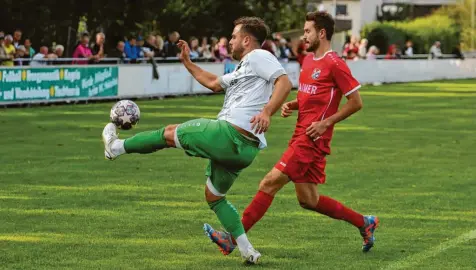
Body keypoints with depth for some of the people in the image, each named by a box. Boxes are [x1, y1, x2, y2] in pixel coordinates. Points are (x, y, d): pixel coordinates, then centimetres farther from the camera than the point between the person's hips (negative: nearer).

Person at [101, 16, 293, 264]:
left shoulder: (258, 57, -2)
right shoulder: (242, 69, 28)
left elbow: (284, 82, -18)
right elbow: (214, 83, 42)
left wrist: (266, 112, -31)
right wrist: (187, 62, 43)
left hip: (229, 134, -10)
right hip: (243, 148, 10)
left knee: (170, 133, 7)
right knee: (214, 197, 19)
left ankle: (116, 147, 23)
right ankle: (247, 251, 12)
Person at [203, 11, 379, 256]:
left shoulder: (334, 64, -11)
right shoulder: (308, 60, 15)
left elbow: (356, 102, -11)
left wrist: (326, 123, -16)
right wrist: (292, 105, 6)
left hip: (312, 139, -10)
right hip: (300, 135, 10)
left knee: (270, 183, -12)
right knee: (308, 199, 12)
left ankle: (233, 238, -11)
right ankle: (364, 223, 25)